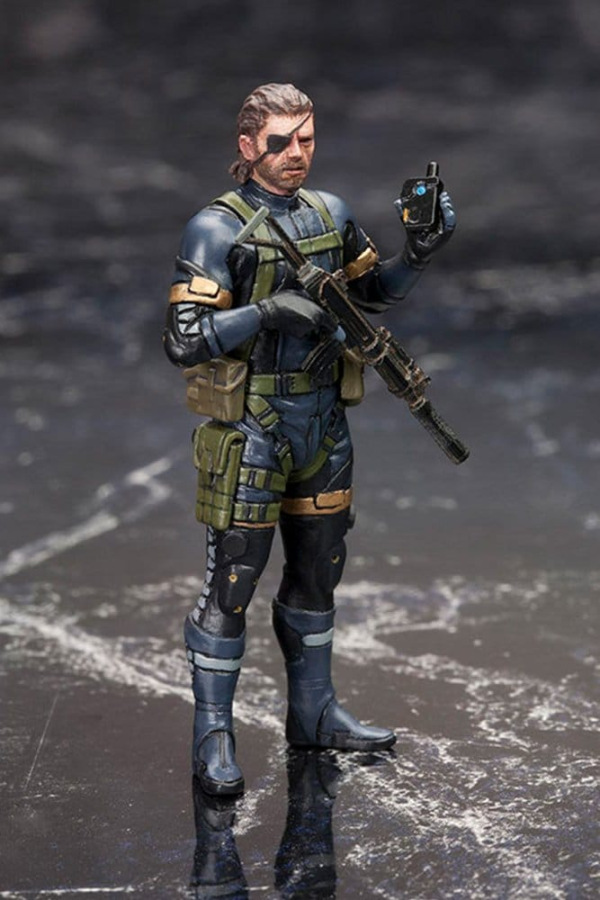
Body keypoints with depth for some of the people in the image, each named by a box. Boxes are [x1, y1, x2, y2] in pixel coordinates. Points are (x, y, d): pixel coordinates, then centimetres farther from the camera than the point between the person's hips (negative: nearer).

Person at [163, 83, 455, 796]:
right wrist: (269, 311, -28)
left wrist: (419, 253, 2)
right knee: (231, 583, -1)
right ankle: (212, 734, 9)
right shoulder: (217, 228, -13)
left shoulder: (330, 214, 7)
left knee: (318, 573, 16)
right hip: (251, 426, -6)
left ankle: (314, 713, 30)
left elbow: (374, 293, 20)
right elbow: (183, 341, -18)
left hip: (324, 422, 6)